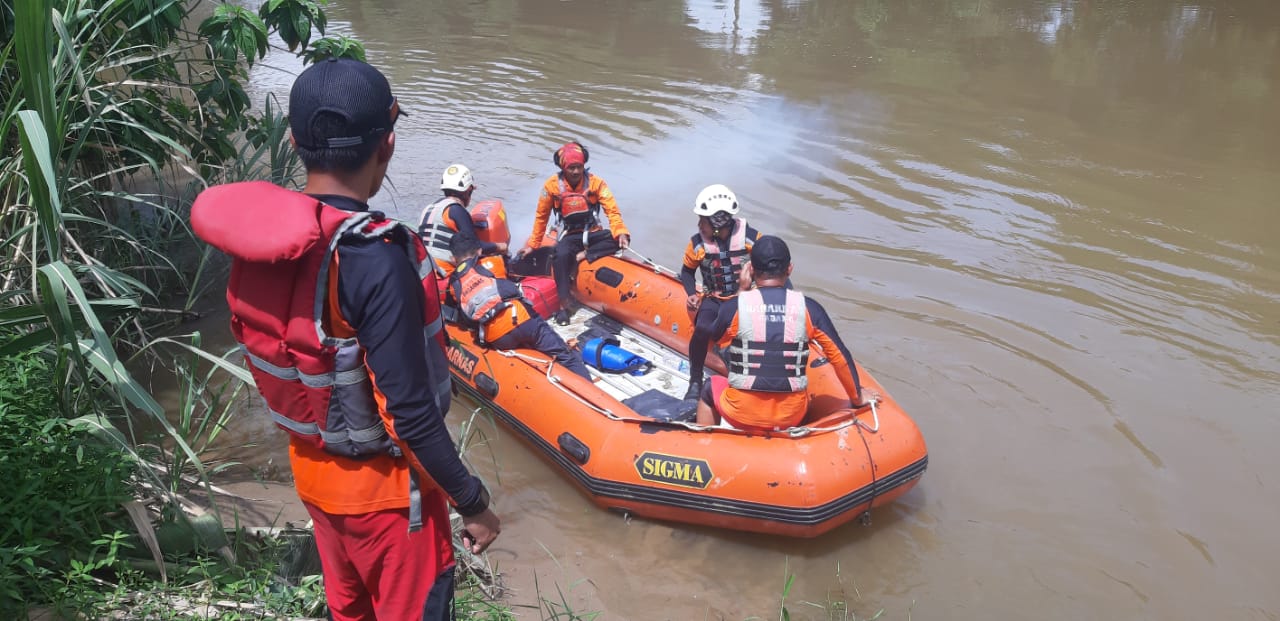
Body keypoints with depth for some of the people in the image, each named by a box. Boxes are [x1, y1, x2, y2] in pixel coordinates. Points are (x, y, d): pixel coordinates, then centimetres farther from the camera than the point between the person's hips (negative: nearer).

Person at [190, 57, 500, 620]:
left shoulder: (262, 236, -8)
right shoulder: (376, 260, -31)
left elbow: (270, 351, 4)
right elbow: (411, 414, -28)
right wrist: (473, 504, -15)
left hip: (311, 471, 7)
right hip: (383, 489, -7)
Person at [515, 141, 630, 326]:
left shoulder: (596, 183, -5)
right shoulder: (552, 185, -6)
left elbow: (612, 210, -11)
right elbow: (541, 217, 5)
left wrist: (620, 232, -30)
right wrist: (532, 245, 6)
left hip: (593, 233, 2)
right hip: (570, 236, -2)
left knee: (620, 239, -26)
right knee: (560, 256, -35)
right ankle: (563, 306, -32)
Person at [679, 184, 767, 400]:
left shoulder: (751, 238, -11)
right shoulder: (698, 244, -5)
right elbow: (687, 271, 10)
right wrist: (692, 294, -7)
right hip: (713, 299, 1)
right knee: (703, 329, -30)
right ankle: (695, 381, -10)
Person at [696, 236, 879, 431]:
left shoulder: (733, 307, -11)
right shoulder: (809, 308, -8)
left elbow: (718, 342, 10)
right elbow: (840, 358, -2)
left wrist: (742, 291, 12)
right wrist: (857, 398, 14)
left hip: (742, 415, -2)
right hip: (792, 417, 2)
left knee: (710, 389, 30)